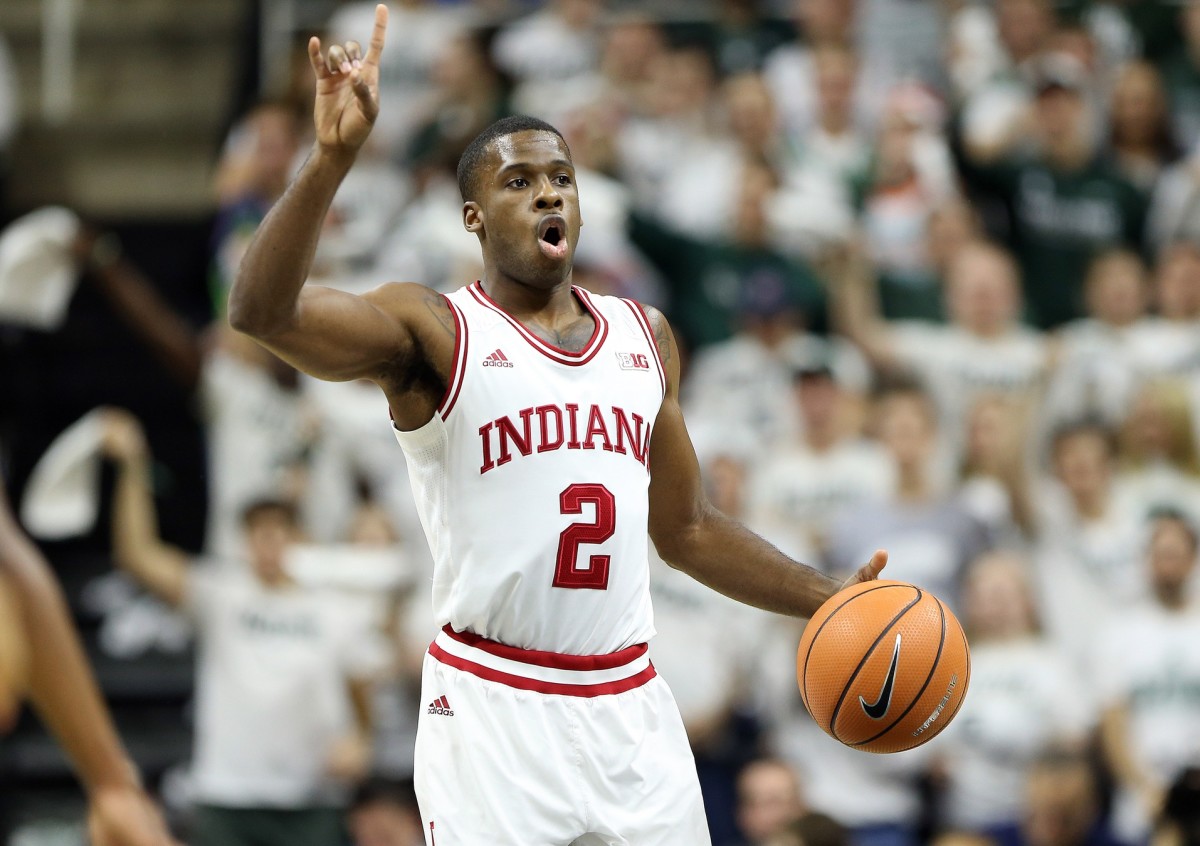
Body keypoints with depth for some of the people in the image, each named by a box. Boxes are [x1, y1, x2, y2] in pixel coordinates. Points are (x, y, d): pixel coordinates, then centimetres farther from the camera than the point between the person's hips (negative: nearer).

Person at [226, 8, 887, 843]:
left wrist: (829, 602, 14)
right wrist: (333, 157, -33)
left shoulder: (645, 336, 14)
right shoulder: (434, 333, -3)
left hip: (631, 706, 5)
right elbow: (262, 311, -21)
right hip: (492, 707, -5)